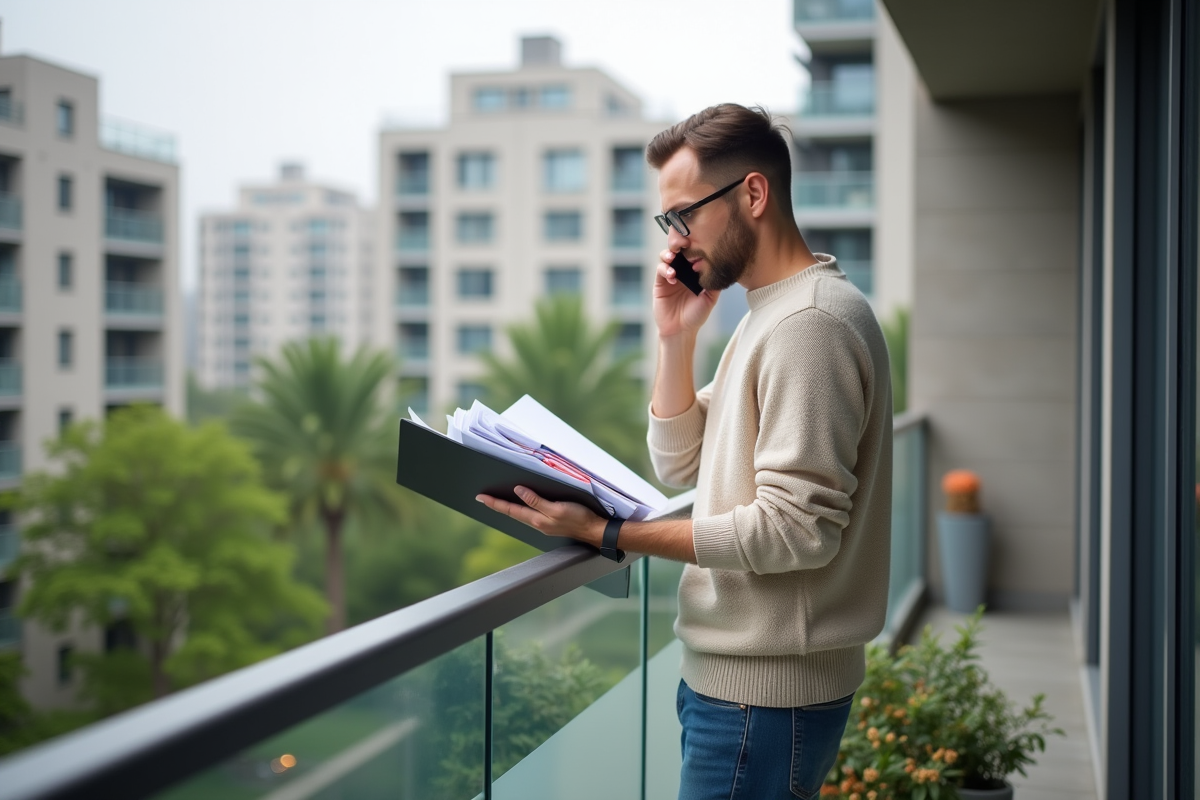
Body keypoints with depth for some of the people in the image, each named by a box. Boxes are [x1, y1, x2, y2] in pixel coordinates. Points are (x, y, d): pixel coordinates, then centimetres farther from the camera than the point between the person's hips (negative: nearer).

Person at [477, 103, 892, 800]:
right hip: (740, 673, 9)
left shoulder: (810, 322, -19)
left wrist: (606, 533, -25)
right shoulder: (769, 314, 14)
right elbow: (681, 467, 13)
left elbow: (796, 530, -25)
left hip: (765, 690, -9)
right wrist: (677, 338, 1)